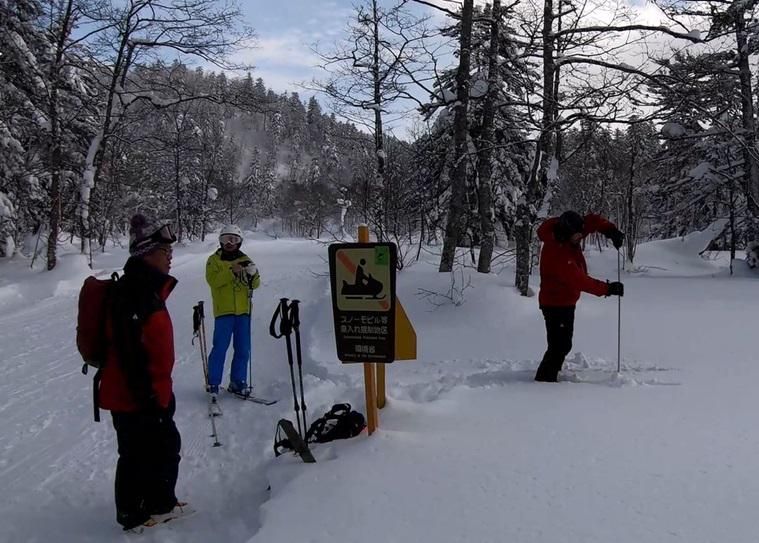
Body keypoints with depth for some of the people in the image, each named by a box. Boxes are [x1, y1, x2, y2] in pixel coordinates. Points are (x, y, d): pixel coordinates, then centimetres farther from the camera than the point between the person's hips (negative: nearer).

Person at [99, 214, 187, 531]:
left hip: (155, 392, 10)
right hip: (133, 397, -10)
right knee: (137, 455, 6)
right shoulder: (132, 292, -22)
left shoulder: (150, 288, 11)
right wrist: (146, 396, -24)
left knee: (166, 446, 21)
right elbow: (131, 353, -26)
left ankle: (161, 503, 37)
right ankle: (132, 514, 24)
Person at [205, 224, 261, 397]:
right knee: (220, 348, -4)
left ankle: (237, 382, 17)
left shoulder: (245, 260, 12)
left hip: (243, 311, 4)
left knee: (243, 349, 7)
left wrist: (253, 274, -16)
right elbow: (213, 280, -14)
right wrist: (232, 272, -24)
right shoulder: (214, 260, 3)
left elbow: (255, 285, 5)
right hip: (224, 311, -4)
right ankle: (213, 383, 7)